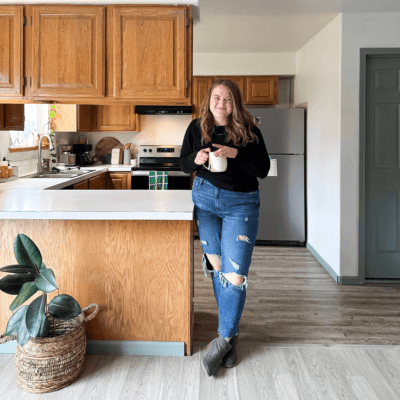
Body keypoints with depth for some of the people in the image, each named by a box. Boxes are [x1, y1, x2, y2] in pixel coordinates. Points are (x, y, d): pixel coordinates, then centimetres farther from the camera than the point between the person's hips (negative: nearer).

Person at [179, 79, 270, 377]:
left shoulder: (249, 131, -5)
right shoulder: (197, 128, 3)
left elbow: (263, 170, -8)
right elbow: (183, 164, 9)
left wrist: (236, 153, -23)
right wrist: (196, 159, -14)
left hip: (241, 204, -2)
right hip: (206, 199, 3)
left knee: (235, 275, -8)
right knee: (216, 265, 6)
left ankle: (225, 339, 8)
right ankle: (232, 331, 21)